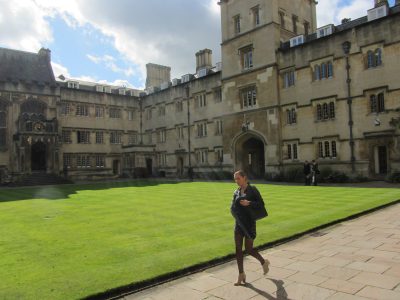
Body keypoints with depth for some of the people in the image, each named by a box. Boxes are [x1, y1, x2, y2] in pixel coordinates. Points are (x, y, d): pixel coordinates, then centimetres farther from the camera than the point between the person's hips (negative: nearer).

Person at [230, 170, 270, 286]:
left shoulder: (252, 189, -6)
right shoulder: (236, 192, 10)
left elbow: (261, 203, -10)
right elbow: (233, 207, 15)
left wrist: (248, 203, -24)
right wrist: (235, 211, -7)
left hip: (249, 223, -5)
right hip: (238, 223, 5)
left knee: (248, 249, -1)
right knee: (238, 249, 2)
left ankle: (264, 262, 28)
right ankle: (241, 274, 14)